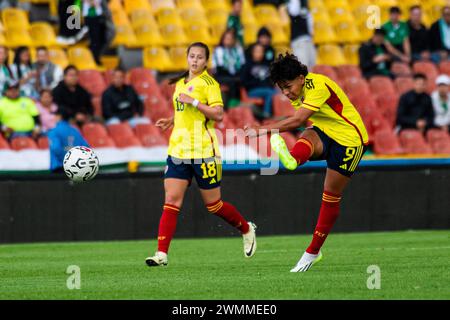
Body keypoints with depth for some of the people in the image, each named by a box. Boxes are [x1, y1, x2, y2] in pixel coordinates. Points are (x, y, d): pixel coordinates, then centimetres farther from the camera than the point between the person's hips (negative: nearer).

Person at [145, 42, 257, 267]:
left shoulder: (208, 83, -7)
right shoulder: (180, 84, 16)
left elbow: (218, 114, -17)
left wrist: (194, 102, -20)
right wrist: (171, 121, 14)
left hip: (203, 151, -6)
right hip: (178, 151, 6)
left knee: (213, 205, 5)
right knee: (171, 202, -7)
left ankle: (247, 230, 31)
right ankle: (161, 254, -13)